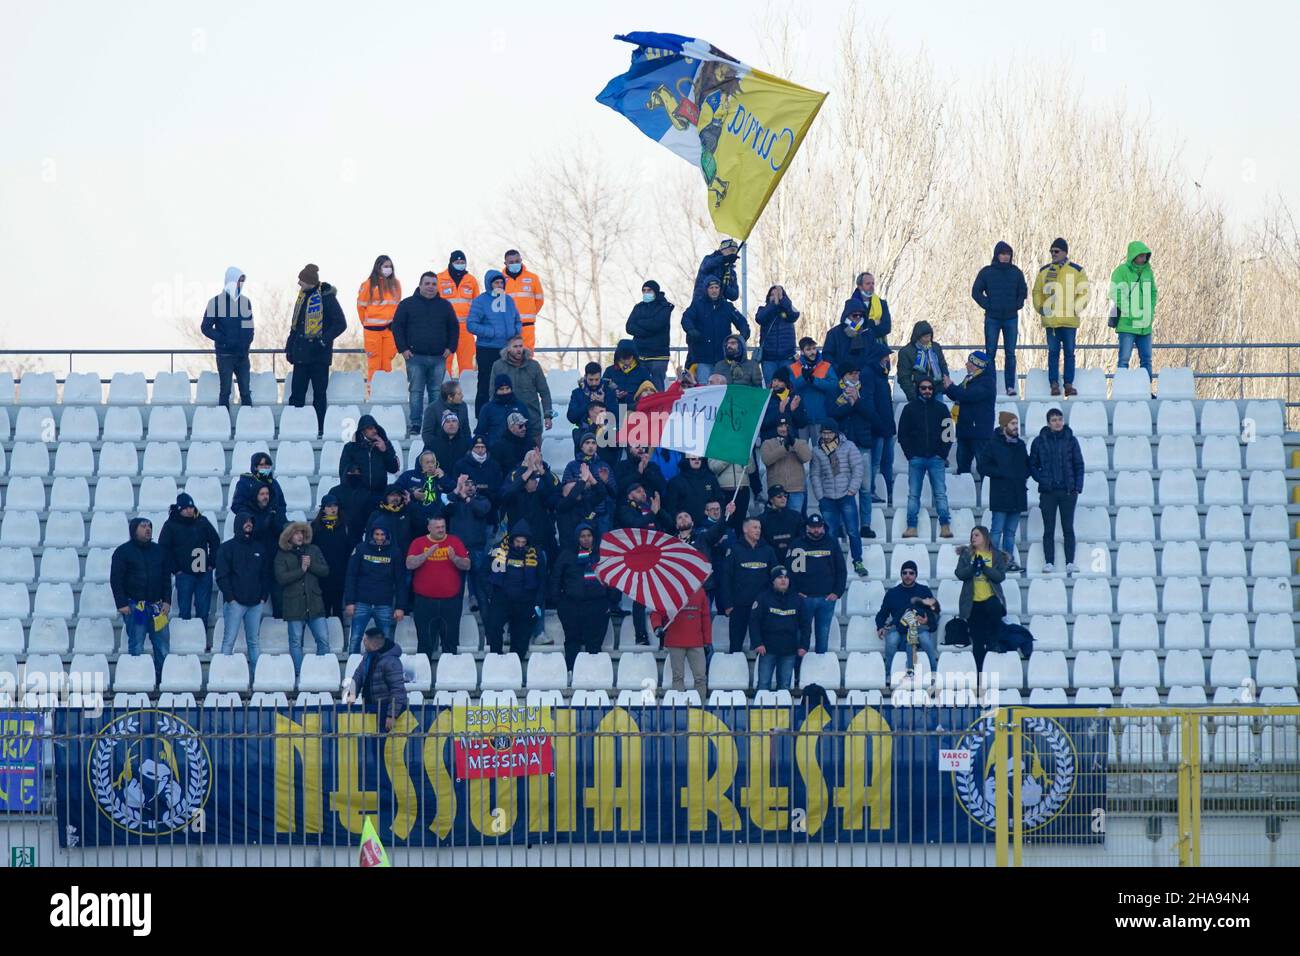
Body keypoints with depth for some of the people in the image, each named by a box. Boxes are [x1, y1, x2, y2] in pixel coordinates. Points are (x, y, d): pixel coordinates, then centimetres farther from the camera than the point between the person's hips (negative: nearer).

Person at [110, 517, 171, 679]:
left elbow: (166, 577, 18)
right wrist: (121, 604, -11)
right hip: (135, 607, -4)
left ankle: (162, 676, 7)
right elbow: (115, 579, -4)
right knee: (136, 646, -2)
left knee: (162, 644, 0)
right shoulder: (123, 552, 0)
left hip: (157, 606, 4)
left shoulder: (158, 551, 14)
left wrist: (167, 601, 8)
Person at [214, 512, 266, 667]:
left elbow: (264, 574, 17)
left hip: (255, 602, 4)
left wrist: (263, 596, 5)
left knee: (254, 641, 5)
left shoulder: (259, 548, 15)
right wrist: (230, 597, -12)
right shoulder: (227, 548, 3)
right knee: (229, 640, -8)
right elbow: (222, 576, -3)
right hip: (235, 602, -4)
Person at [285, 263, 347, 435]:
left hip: (319, 355, -7)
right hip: (301, 353, 7)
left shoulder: (326, 297, -11)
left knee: (319, 392, 0)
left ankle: (320, 429, 5)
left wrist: (325, 339, -18)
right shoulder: (303, 296, 11)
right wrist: (290, 346, 15)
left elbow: (340, 324, -11)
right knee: (297, 392, 5)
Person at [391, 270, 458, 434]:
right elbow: (397, 327, 4)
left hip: (438, 358, 2)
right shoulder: (407, 304, 5)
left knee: (437, 392, 3)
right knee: (416, 392, -4)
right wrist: (403, 349, -5)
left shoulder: (444, 305, 12)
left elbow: (454, 328, 16)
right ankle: (415, 425, -3)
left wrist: (450, 348, 4)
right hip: (415, 357, -2)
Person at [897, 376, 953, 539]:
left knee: (940, 493, -5)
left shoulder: (941, 408, 8)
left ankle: (945, 526, -5)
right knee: (913, 494, 0)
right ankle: (911, 527, 0)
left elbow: (948, 433, 7)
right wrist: (910, 455, -3)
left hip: (936, 458, 0)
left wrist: (942, 454, -2)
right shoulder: (910, 408, 7)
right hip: (916, 458, 0)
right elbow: (902, 434, 6)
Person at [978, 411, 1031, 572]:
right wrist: (1003, 473, -14)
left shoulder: (1020, 445, 14)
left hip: (1017, 495, 6)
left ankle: (1009, 559, 13)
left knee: (1011, 531, 10)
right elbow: (983, 467, -8)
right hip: (1000, 496, -6)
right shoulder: (993, 445, -4)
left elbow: (1028, 464, 27)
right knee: (997, 530, -7)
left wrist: (1024, 476, 6)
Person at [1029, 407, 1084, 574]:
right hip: (1048, 491, 0)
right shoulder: (1040, 442, 3)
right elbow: (1032, 465, 10)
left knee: (1068, 528, 1)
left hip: (1068, 491, 0)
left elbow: (1079, 465, 6)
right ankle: (1049, 562, 3)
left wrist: (1078, 487, -2)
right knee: (1049, 529, 1)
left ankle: (1070, 563, 2)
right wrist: (1041, 480, -5)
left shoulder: (1070, 440, 3)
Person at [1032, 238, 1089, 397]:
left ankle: (1069, 384, 5)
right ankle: (1054, 384, 1)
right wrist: (1040, 307, 2)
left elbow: (1083, 293, 4)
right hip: (1050, 320, 1)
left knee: (1069, 352, 2)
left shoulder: (1077, 271, 4)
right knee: (1053, 353, 0)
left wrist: (1076, 309, -7)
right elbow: (1037, 292, 16)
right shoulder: (1044, 271, 10)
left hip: (1070, 320, -1)